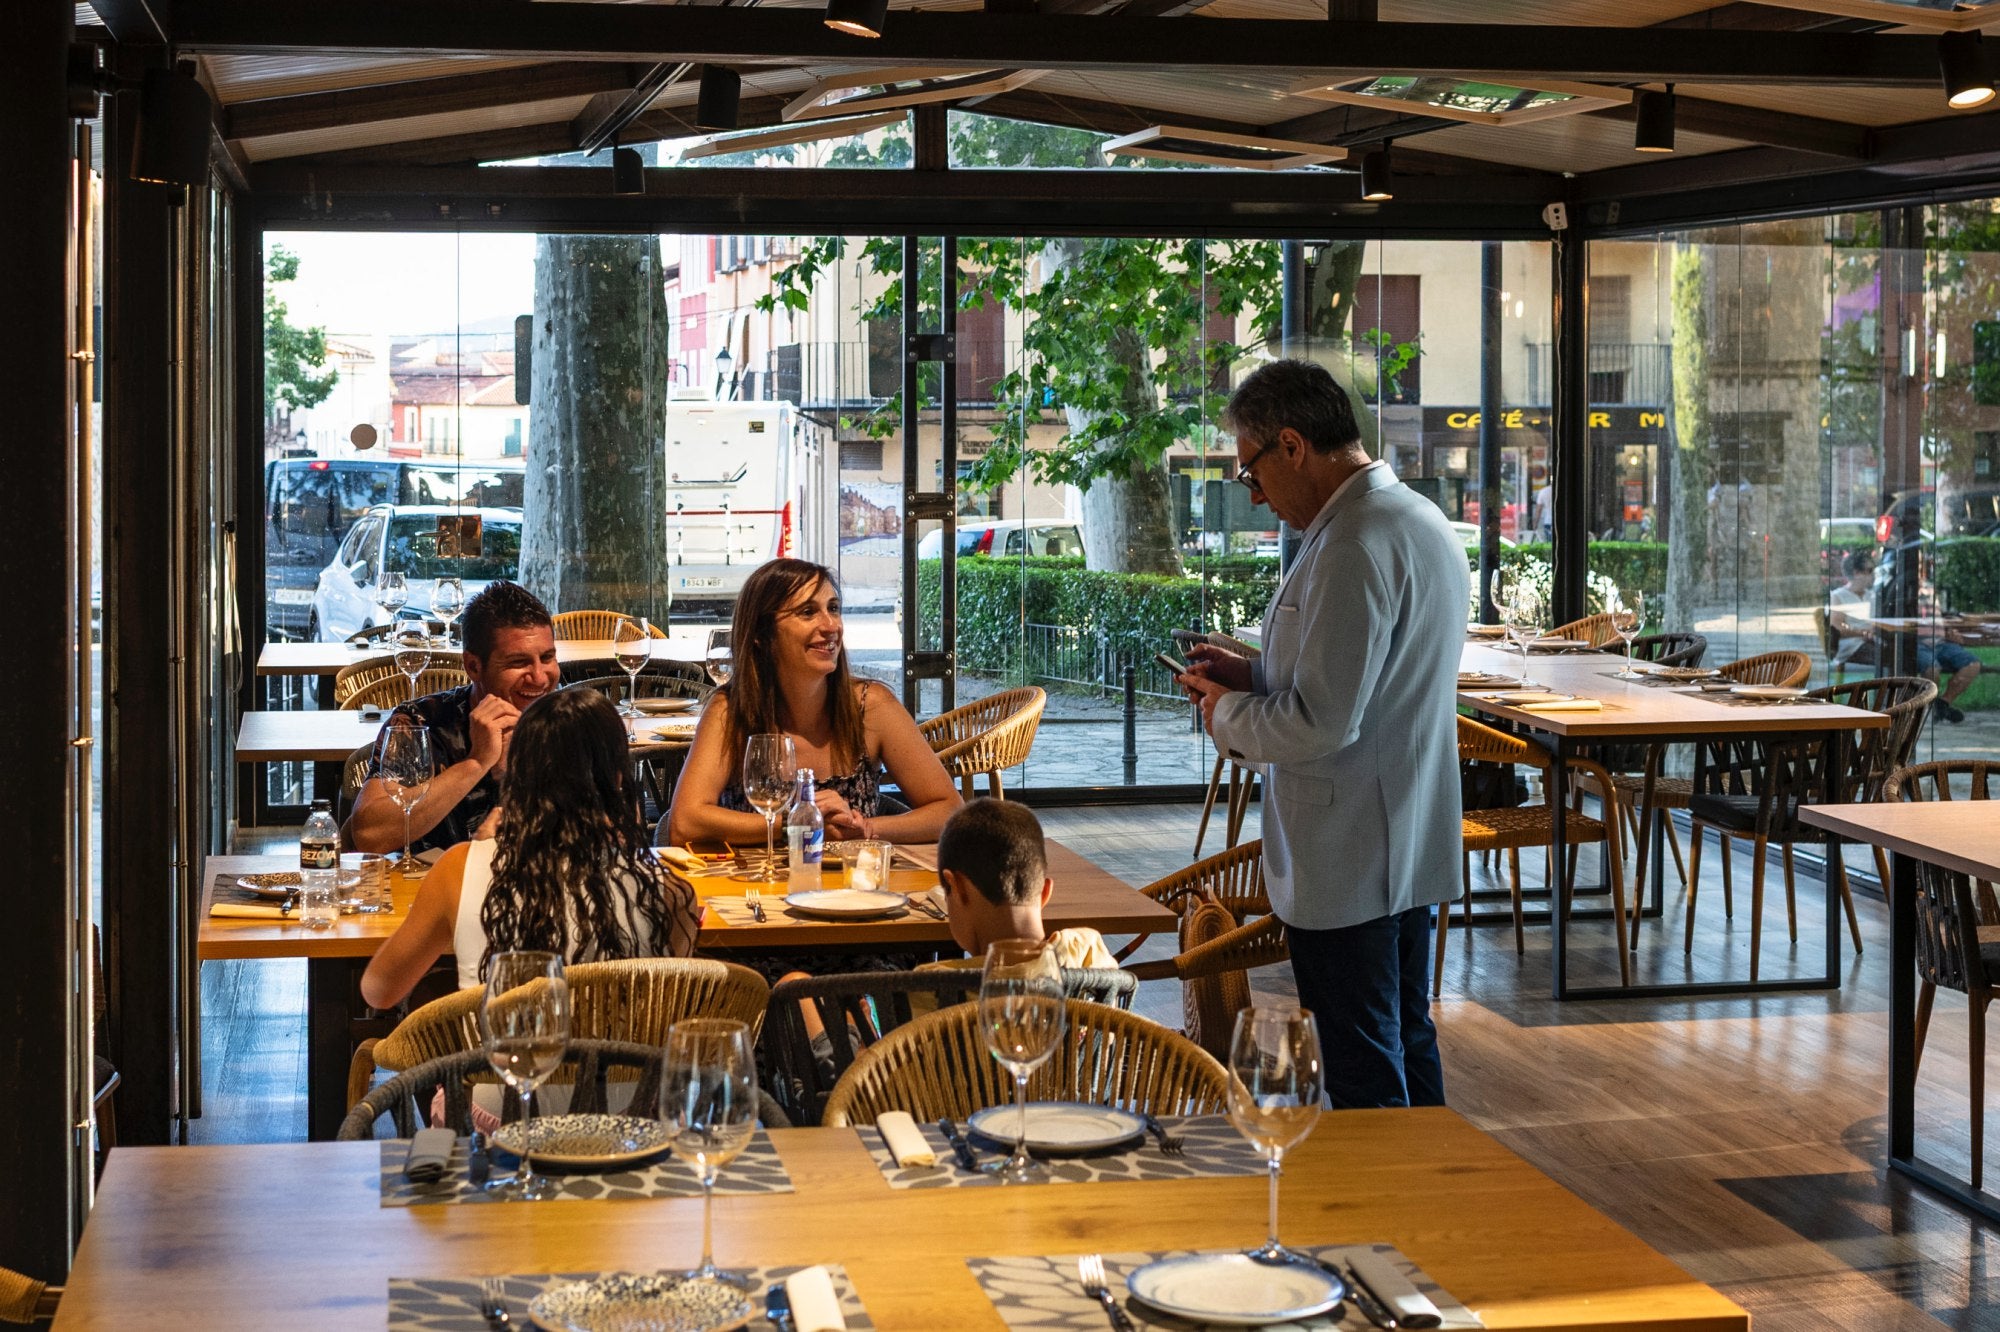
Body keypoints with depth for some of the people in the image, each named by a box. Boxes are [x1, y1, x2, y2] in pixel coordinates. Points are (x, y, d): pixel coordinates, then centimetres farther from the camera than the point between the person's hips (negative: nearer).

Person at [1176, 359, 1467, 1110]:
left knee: (1365, 1080, -1)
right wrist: (1253, 677, 12)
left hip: (1347, 863, -10)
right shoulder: (1421, 520, 11)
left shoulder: (1353, 547, -22)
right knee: (1409, 1048, 19)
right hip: (1413, 848, 10)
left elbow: (1322, 723, -25)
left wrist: (1227, 716, -8)